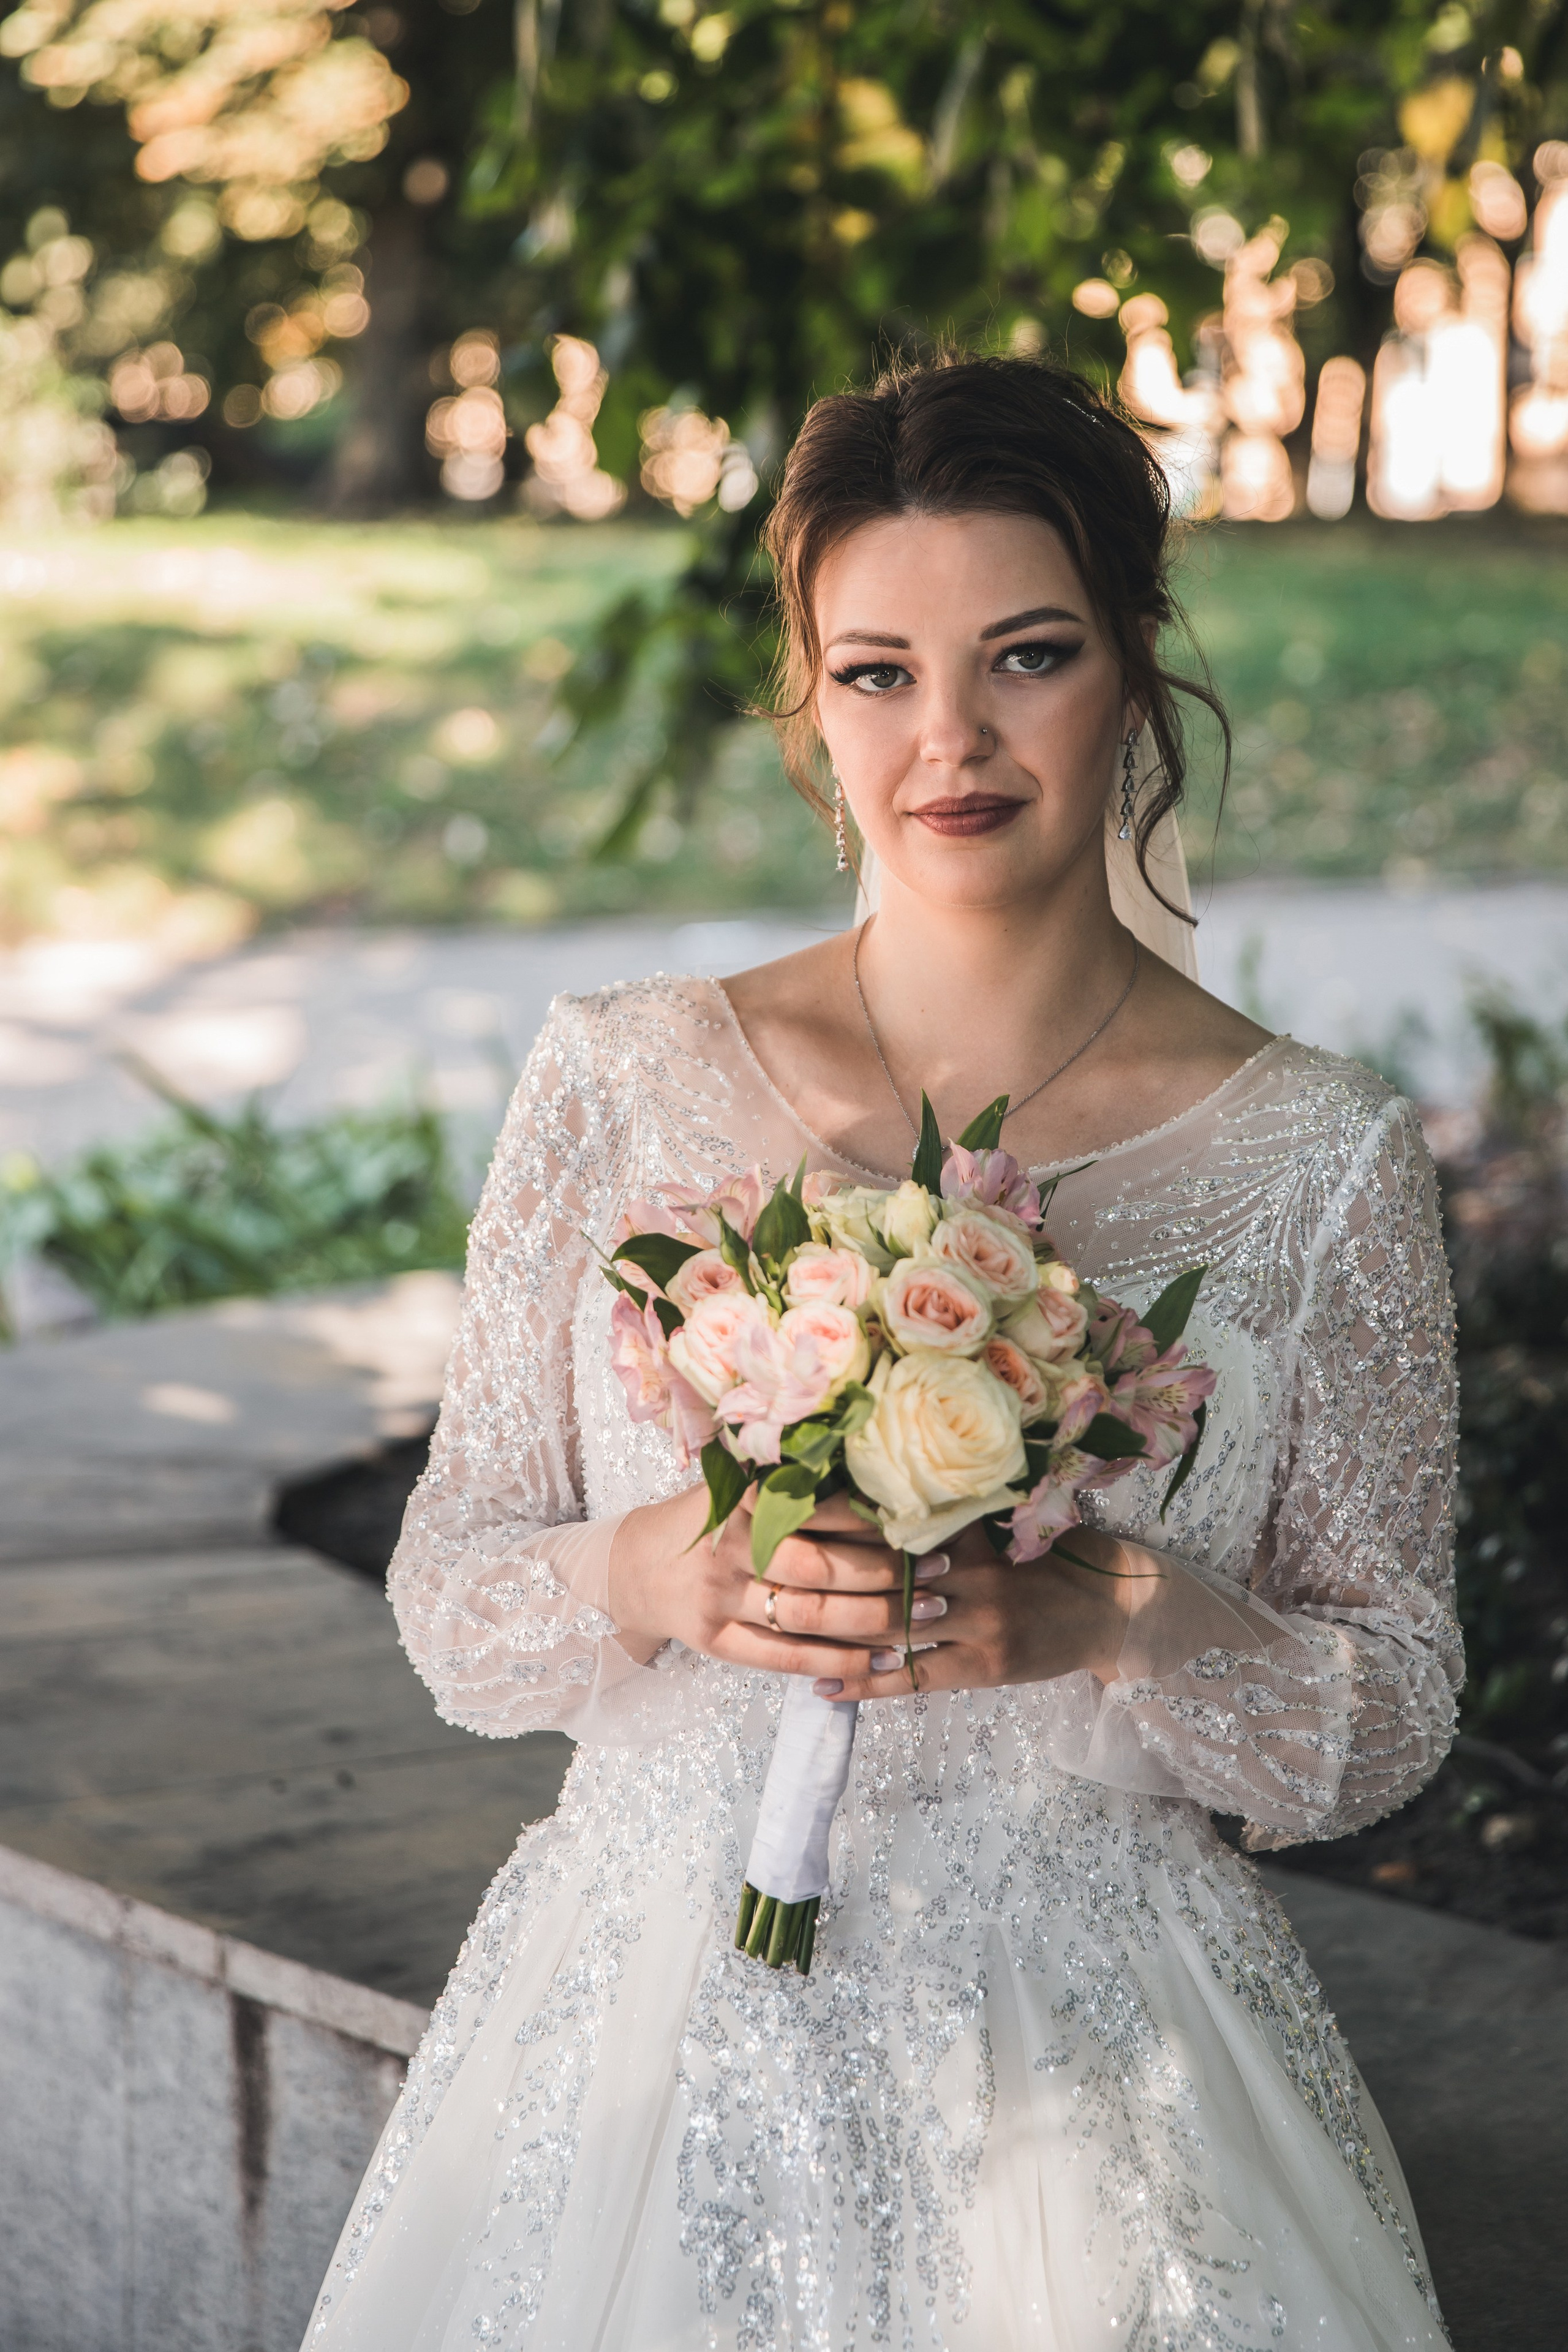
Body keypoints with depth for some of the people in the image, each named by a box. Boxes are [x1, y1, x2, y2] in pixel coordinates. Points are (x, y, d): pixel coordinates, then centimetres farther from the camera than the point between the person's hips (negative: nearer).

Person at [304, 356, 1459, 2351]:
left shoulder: (1318, 1158, -5)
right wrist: (656, 1578, -19)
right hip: (656, 2024, 1)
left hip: (1097, 2083, -1)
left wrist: (1126, 1625, -19)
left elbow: (1389, 1720, -1)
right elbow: (450, 1606, 2)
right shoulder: (624, 1083, -2)